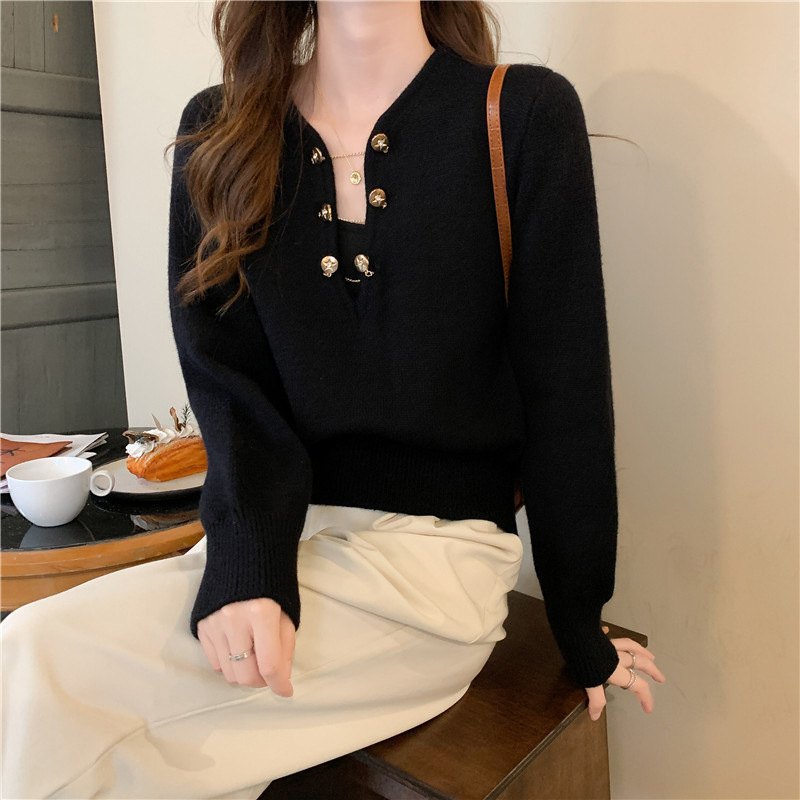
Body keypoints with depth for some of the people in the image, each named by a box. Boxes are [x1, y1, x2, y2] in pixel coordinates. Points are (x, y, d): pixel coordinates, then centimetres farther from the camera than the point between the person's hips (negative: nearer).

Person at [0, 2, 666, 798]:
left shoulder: (525, 114, -3)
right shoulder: (217, 135, 7)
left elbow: (565, 396, -4)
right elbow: (228, 381, -1)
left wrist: (581, 634, 3)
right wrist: (246, 569, -18)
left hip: (436, 552, -3)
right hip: (283, 532, 4)